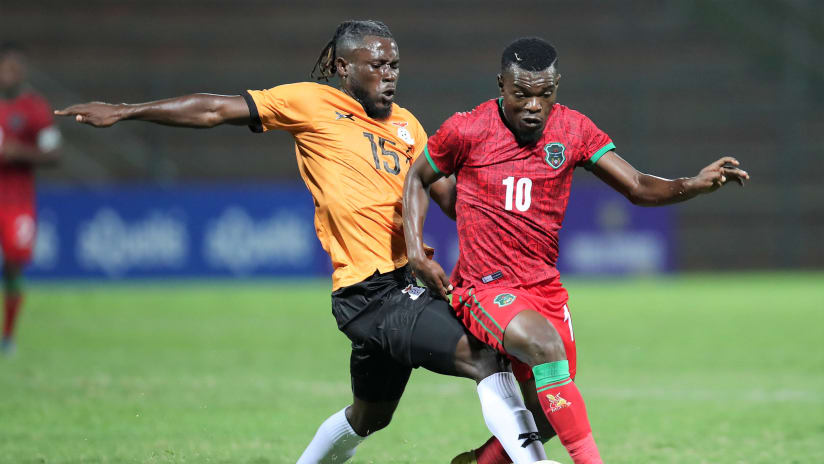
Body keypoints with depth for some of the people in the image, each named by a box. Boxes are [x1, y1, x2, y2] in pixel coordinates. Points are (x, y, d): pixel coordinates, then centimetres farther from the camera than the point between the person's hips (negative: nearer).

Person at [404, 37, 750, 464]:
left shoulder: (572, 129, 0)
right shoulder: (466, 131, -9)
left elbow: (637, 187, -2)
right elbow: (418, 179, 8)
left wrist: (695, 185, -21)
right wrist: (416, 253, -3)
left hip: (544, 285, 5)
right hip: (485, 286, -5)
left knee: (548, 416, 6)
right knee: (544, 342, -34)